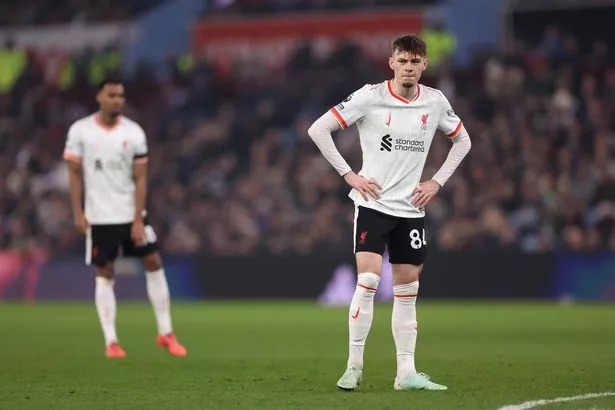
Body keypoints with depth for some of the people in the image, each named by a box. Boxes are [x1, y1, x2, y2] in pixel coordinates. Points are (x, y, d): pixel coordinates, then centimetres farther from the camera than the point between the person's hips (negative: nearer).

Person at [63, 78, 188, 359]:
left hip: (131, 214, 2)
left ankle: (165, 333, 7)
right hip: (99, 217, -2)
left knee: (154, 263, -2)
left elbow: (140, 178, -4)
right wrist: (78, 213, -8)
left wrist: (138, 220, -10)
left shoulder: (134, 132, -2)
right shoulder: (80, 131, -4)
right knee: (104, 274, 1)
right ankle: (111, 341, 4)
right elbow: (75, 173, 0)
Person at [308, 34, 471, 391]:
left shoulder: (436, 102, 2)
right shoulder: (370, 97, -10)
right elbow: (318, 129, -8)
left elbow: (463, 140, 18)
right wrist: (349, 175, -11)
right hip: (373, 203, -4)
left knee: (407, 288, 6)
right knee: (368, 280, -16)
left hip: (411, 208, 4)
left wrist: (437, 182, 6)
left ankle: (406, 372, 11)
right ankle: (354, 366, -7)